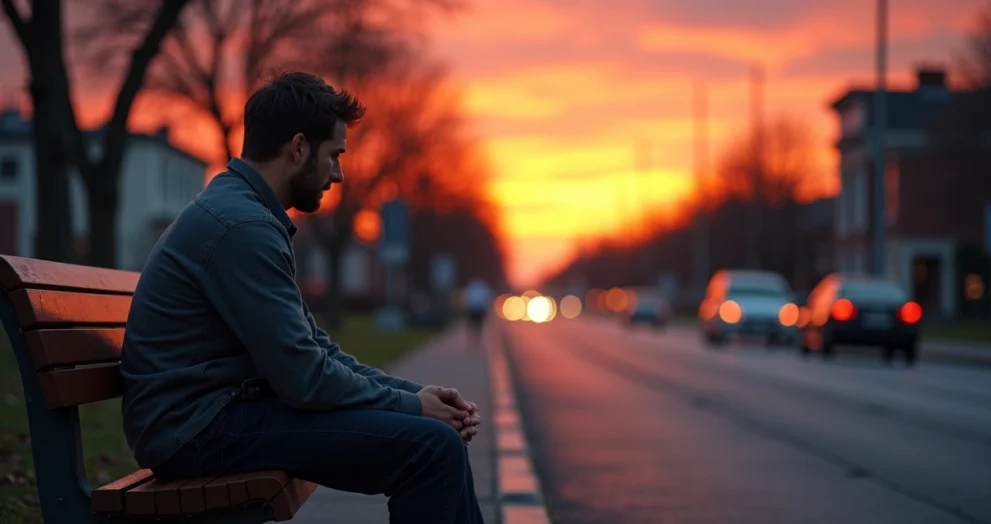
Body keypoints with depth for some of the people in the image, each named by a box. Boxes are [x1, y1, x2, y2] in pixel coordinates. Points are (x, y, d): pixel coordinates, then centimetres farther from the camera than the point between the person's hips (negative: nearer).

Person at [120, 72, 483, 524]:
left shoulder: (247, 214, 15)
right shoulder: (241, 225, -18)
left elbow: (314, 348, 17)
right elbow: (303, 377, -21)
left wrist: (414, 394, 6)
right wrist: (409, 405, -7)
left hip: (220, 411, 11)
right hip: (199, 429, -11)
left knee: (441, 432, 12)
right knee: (431, 447, -19)